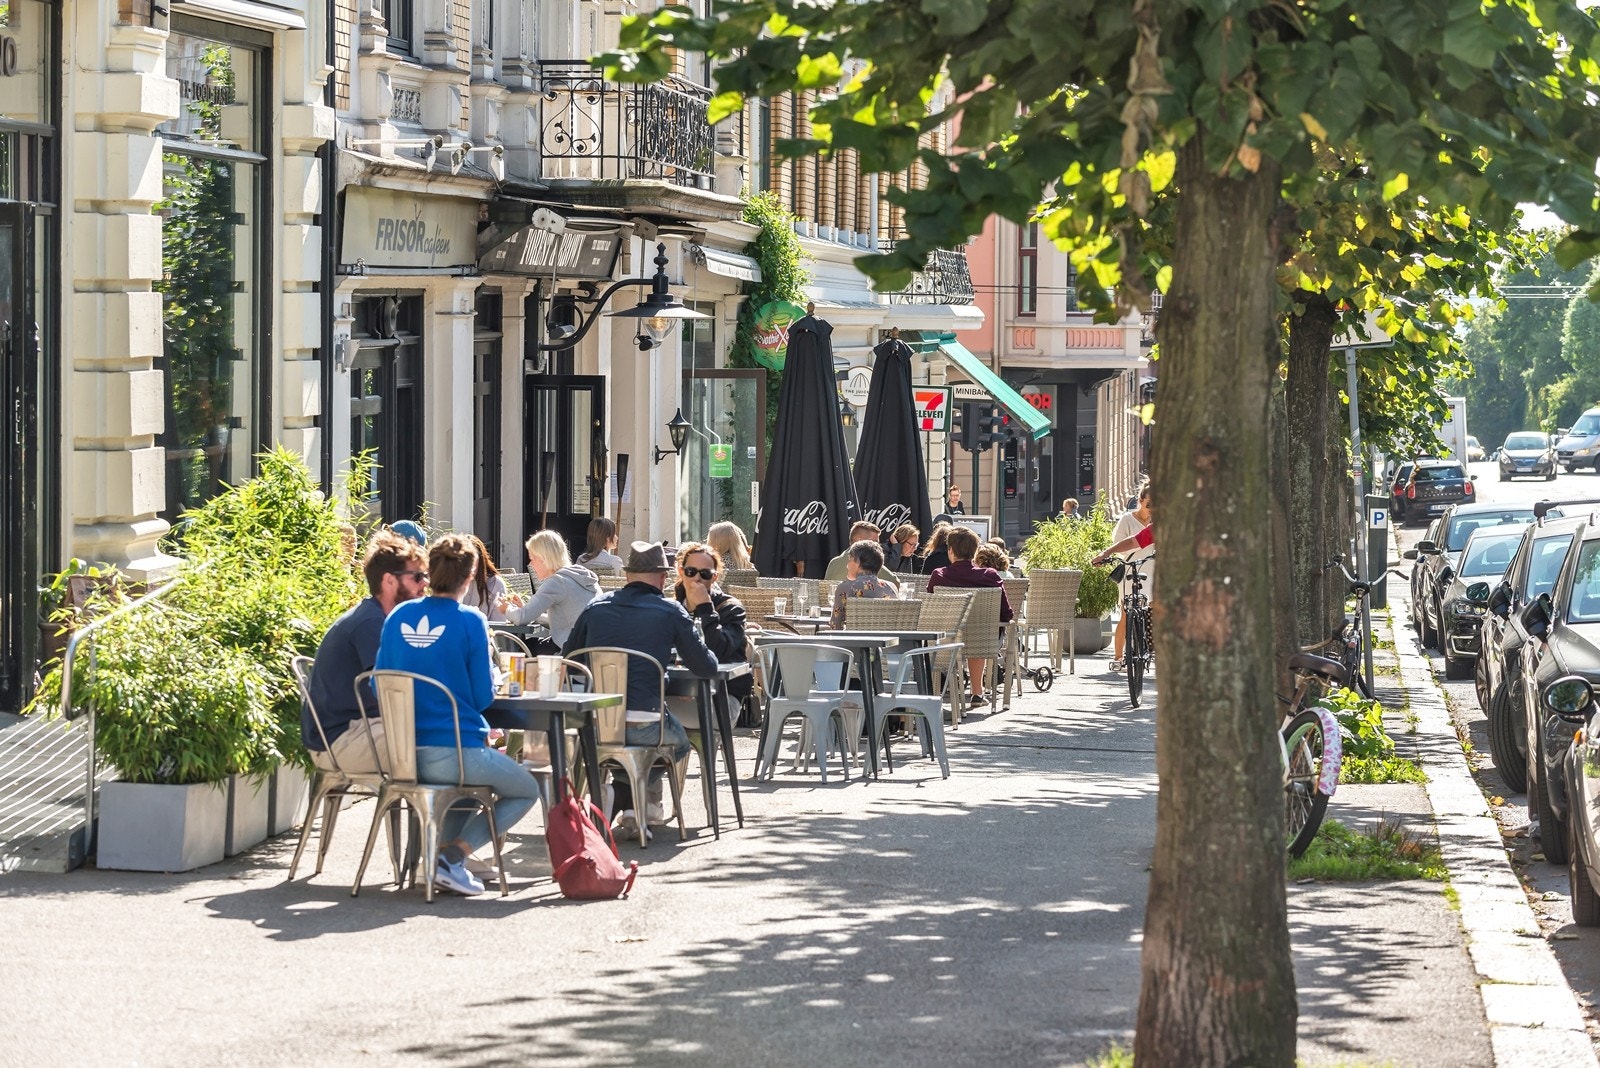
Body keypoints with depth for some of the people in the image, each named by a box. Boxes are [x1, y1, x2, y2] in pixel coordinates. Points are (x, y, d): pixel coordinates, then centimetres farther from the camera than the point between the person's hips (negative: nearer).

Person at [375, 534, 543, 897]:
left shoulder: (398, 618, 4)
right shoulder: (470, 621, -11)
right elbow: (483, 697, -7)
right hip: (454, 752, -6)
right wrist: (491, 668, 14)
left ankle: (436, 849, 13)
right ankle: (453, 854, -1)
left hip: (403, 754, 6)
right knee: (527, 791, 19)